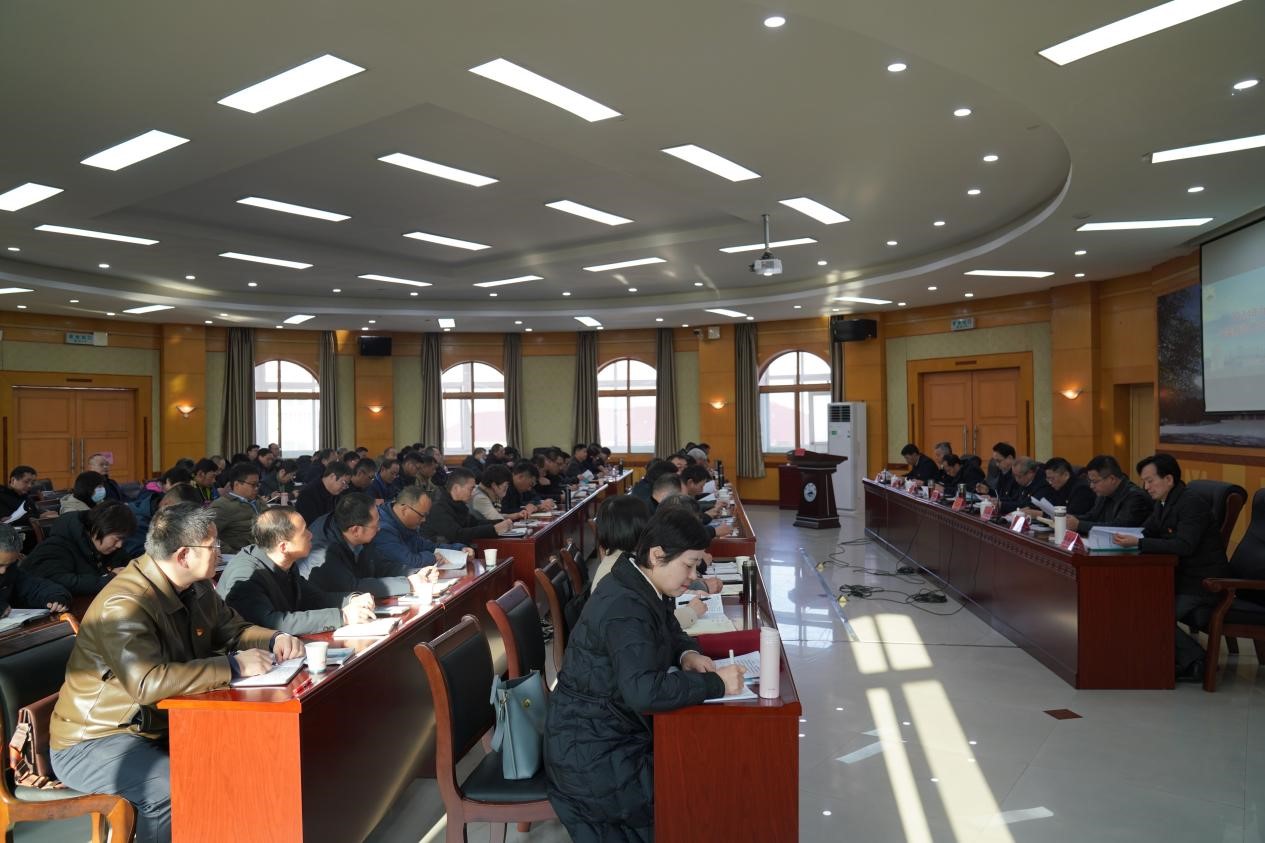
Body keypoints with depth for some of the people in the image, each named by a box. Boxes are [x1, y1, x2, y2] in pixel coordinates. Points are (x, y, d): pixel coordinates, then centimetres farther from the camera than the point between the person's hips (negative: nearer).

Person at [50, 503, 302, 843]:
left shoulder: (196, 589, 0)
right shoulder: (124, 604, -27)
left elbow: (233, 630, 13)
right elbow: (149, 683, -39)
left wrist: (275, 639, -8)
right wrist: (235, 666, -34)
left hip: (161, 727, 8)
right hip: (96, 740, -8)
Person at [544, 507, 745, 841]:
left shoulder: (645, 588, 2)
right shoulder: (624, 607, -28)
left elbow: (671, 634, 18)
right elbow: (645, 691, -37)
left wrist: (687, 655, -5)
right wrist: (716, 684, -28)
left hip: (610, 728, 9)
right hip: (591, 750, -9)